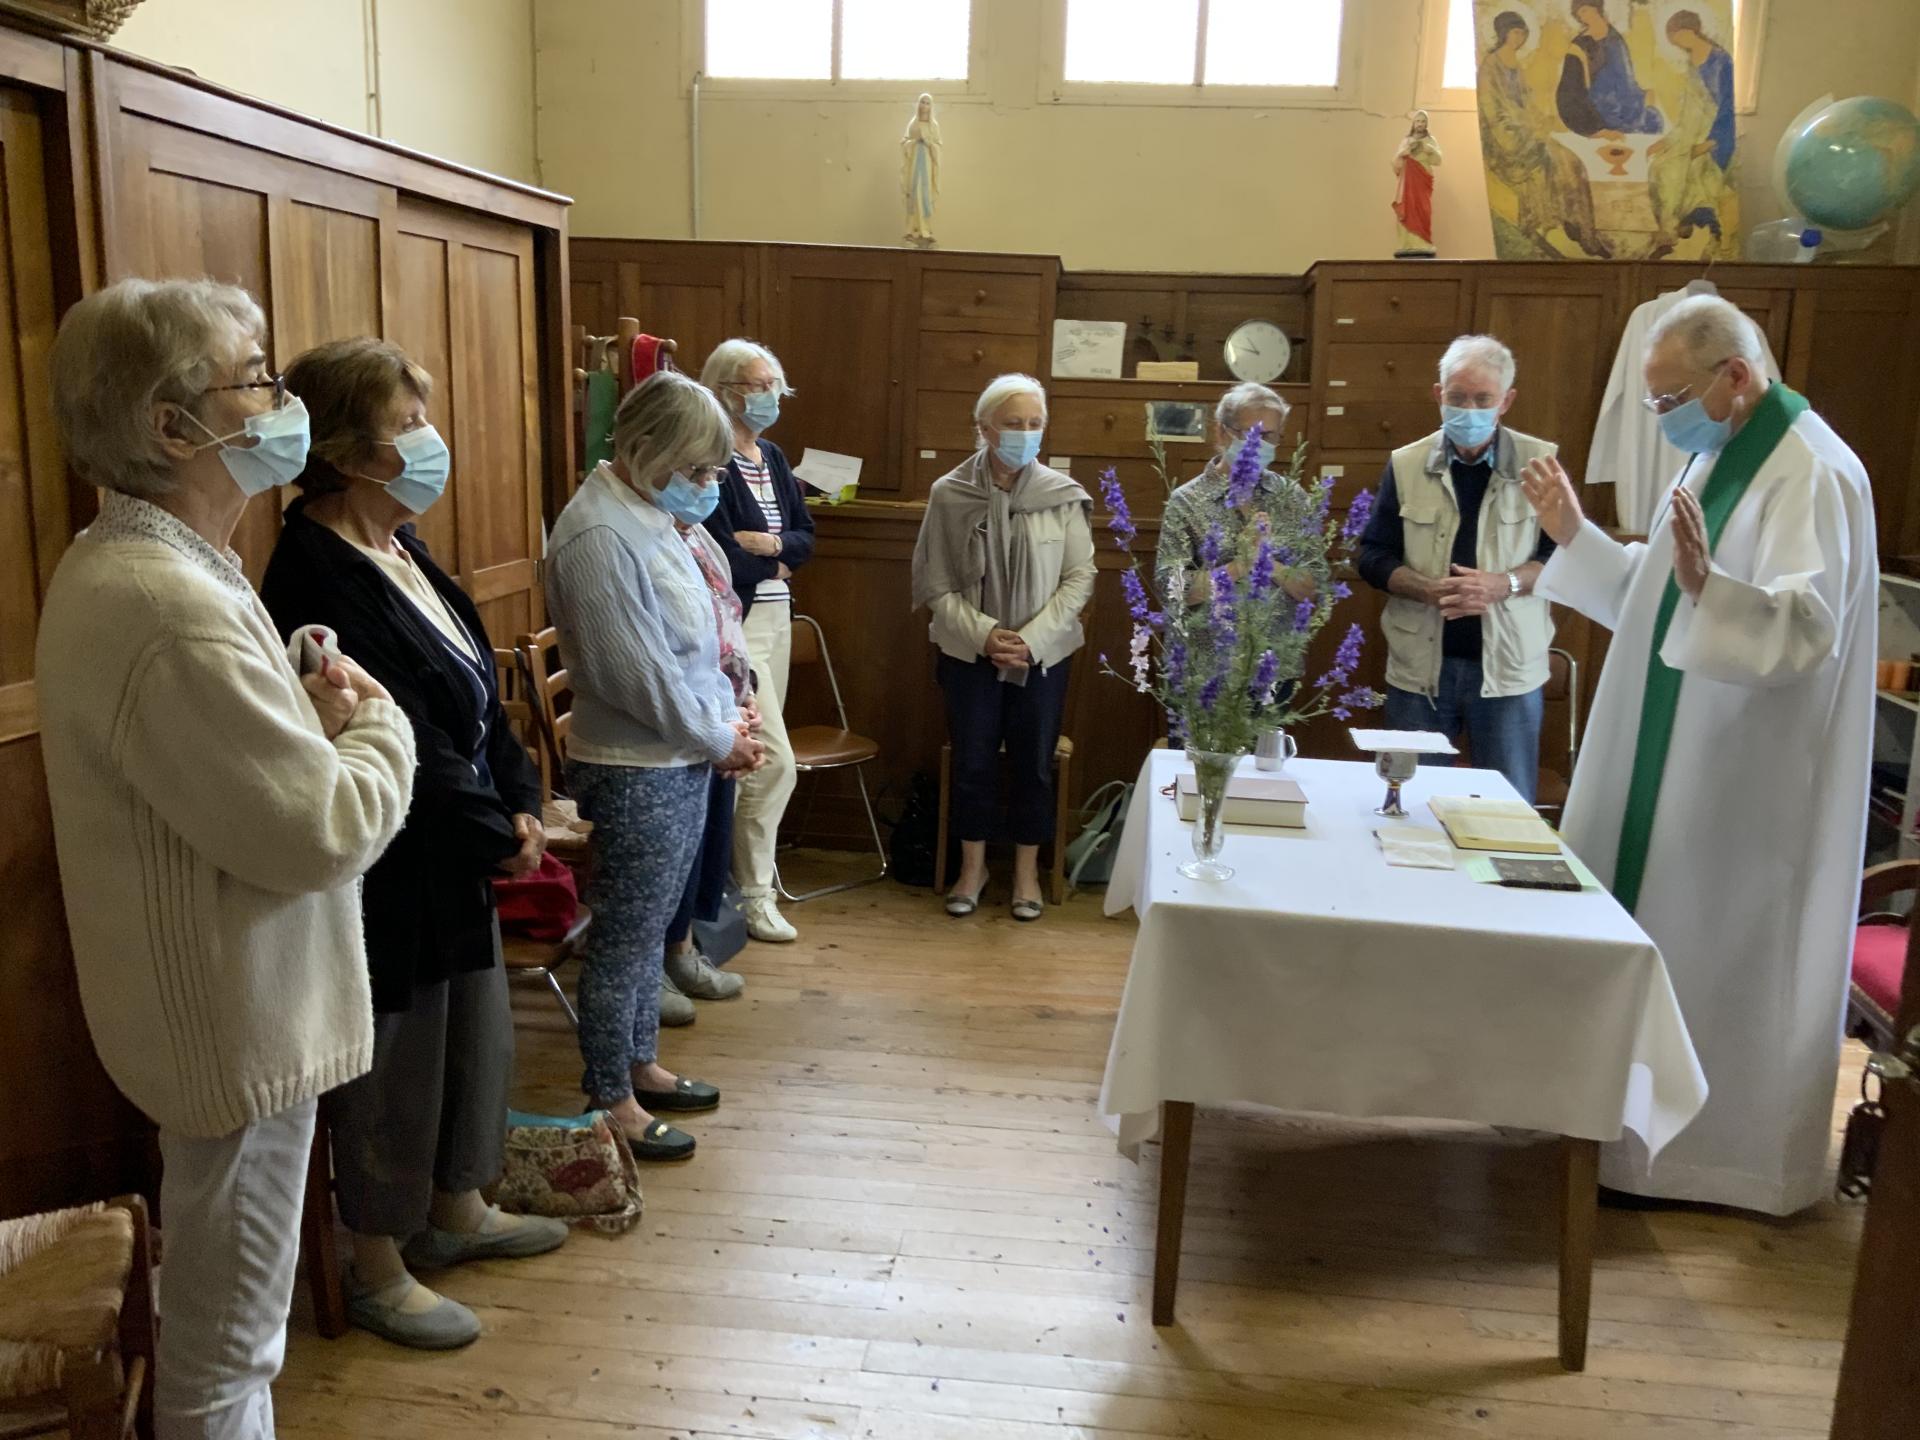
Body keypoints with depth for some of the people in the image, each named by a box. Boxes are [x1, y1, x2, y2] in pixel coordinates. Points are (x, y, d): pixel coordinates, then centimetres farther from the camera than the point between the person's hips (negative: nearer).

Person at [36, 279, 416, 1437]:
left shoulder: (125, 563, 7)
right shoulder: (172, 607, -28)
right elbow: (324, 831, -27)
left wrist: (314, 712, -2)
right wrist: (380, 721, -9)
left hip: (224, 1005, 10)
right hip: (238, 1023, -10)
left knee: (227, 1315, 27)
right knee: (227, 1341, 10)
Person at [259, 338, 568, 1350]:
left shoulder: (400, 550, 6)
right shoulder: (316, 579, -23)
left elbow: (477, 700, 10)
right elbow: (403, 748, -24)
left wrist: (519, 804, 1)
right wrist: (496, 838, -13)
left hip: (456, 861, 9)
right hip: (387, 877, -9)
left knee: (475, 1035, 22)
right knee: (392, 1065, 8)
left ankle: (457, 1210, 43)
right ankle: (377, 1273, 29)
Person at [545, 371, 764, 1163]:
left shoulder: (651, 515, 9)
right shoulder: (600, 534, -21)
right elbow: (639, 674, -23)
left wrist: (726, 713, 3)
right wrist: (718, 740, -12)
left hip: (681, 762, 10)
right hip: (636, 771, -10)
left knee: (650, 928, 20)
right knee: (624, 938, 3)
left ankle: (641, 1067, 35)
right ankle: (608, 1099, 18)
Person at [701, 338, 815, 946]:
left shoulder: (773, 457, 13)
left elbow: (805, 538, 12)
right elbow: (720, 558, -19)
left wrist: (766, 543, -7)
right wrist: (775, 563, -4)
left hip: (776, 615, 8)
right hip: (734, 622, -8)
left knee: (754, 754, 13)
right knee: (774, 760, -9)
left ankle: (747, 866, 25)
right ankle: (754, 895, 3)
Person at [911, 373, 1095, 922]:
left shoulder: (1063, 495, -8)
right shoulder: (949, 494, -8)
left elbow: (1079, 578, -5)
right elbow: (936, 584, -5)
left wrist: (1031, 639, -13)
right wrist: (984, 634, -15)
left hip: (1043, 655, 1)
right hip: (969, 654, 0)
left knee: (1034, 764, 9)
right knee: (973, 763, 8)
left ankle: (1027, 870, 27)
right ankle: (972, 866, 27)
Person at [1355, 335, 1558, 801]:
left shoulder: (1540, 463, 0)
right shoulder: (1407, 464, 3)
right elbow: (1372, 556, 3)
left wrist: (1505, 584, -19)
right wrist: (1431, 590, -15)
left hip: (1508, 666, -1)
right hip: (1420, 666, 1)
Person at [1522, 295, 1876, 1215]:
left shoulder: (1812, 473, -17)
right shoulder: (1716, 458, 12)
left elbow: (1807, 627, -28)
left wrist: (1707, 585, -44)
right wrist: (1575, 536, 10)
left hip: (1746, 777, -9)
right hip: (1675, 760, 10)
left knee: (1719, 956, 0)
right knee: (1654, 944, 16)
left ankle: (1719, 1149, 15)